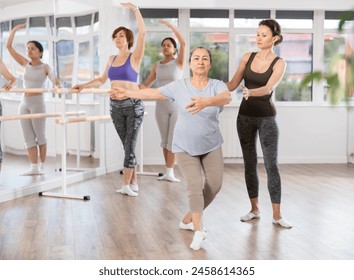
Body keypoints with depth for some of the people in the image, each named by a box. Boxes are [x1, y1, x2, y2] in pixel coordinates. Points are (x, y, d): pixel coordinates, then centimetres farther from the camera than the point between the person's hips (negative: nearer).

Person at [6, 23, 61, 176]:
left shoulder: (45, 67, -2)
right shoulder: (25, 64, 8)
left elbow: (53, 78, -17)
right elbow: (9, 46, 6)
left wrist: (57, 86, -39)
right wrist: (14, 29, 1)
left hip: (37, 103, -5)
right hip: (24, 104, 5)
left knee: (40, 136, 2)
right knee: (28, 138, 3)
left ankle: (42, 166, 10)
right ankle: (34, 167, 6)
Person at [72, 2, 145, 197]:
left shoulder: (134, 57, -4)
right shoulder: (112, 59, 13)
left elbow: (142, 33, -18)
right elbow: (102, 80, 21)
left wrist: (135, 9, -21)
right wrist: (83, 86, 11)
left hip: (133, 105, -5)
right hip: (116, 106, 6)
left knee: (130, 145, -5)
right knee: (127, 146, 8)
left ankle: (126, 185, -2)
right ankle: (133, 183, 14)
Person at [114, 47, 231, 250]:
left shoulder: (217, 85, -12)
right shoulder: (179, 86, -7)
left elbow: (227, 98, -35)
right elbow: (153, 93, 5)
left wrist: (205, 102, -56)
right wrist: (128, 93, 14)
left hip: (211, 146, 2)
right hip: (185, 147, -1)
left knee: (215, 185, 2)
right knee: (195, 185, -14)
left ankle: (188, 219, 22)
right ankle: (198, 231, -15)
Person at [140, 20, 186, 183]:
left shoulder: (179, 62, -2)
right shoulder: (157, 66, 10)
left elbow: (183, 43, -18)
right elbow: (146, 84, 11)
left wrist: (171, 26, -17)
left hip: (178, 105, -4)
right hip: (161, 106, 4)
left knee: (174, 140, -7)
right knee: (165, 140, 6)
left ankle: (169, 172, -6)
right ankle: (169, 171, 13)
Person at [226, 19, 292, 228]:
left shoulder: (279, 63, -7)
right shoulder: (248, 57, 4)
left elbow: (268, 88, -23)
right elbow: (233, 84, 4)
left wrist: (250, 92, -42)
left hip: (266, 118, -4)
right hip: (245, 115, 4)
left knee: (271, 165, -3)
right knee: (250, 163, 8)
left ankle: (277, 215, 3)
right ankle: (254, 209, 19)